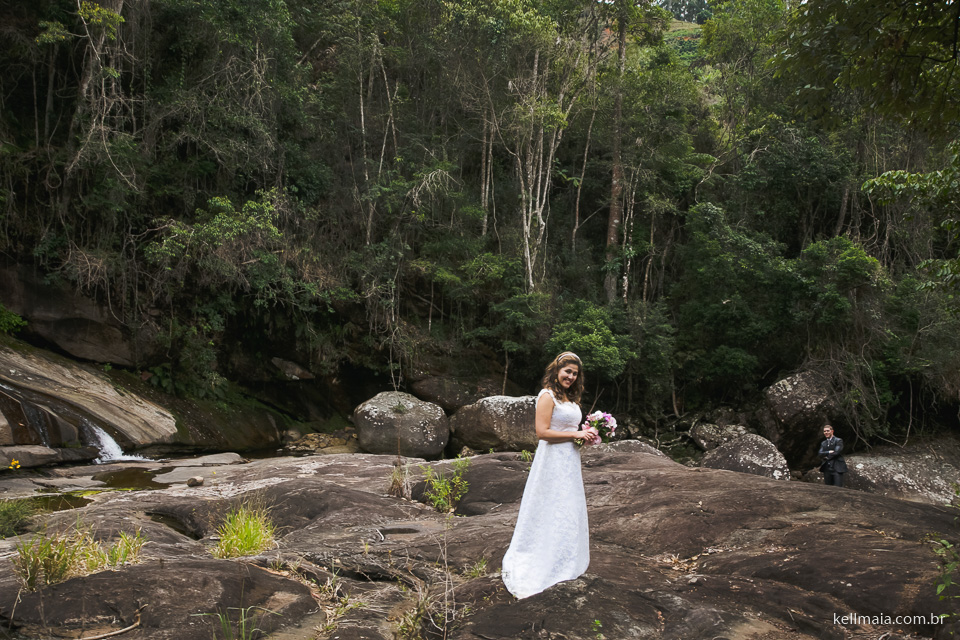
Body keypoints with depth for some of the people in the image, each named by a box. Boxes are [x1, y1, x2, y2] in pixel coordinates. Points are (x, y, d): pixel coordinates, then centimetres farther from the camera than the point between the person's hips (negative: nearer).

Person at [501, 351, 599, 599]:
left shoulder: (570, 398, 16)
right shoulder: (547, 396, -13)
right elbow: (542, 432, -20)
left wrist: (586, 436, 4)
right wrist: (576, 434, -16)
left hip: (570, 459, 10)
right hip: (553, 460, -9)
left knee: (569, 511, 14)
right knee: (554, 511, -5)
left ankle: (566, 563, 24)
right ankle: (548, 564, 4)